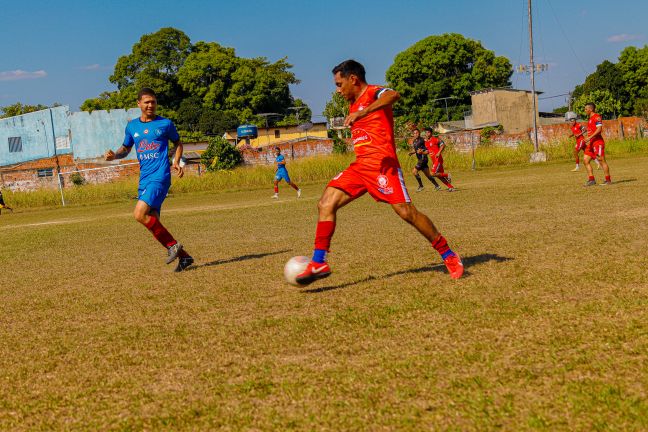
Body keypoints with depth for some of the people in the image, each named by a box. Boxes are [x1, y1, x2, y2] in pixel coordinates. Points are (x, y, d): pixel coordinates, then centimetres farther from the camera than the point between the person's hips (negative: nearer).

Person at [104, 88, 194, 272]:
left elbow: (178, 143, 16)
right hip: (144, 179, 6)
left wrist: (176, 161, -1)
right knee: (152, 222, 3)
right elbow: (125, 149, 24)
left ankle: (173, 245, -9)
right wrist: (114, 155, 3)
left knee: (140, 214, -22)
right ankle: (184, 256, 12)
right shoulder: (132, 126, 13)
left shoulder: (165, 124, 2)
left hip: (160, 176, -6)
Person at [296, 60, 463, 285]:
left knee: (406, 212, -13)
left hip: (381, 163, -8)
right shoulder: (354, 104, 23)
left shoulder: (374, 92, -4)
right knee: (326, 204, -6)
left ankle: (449, 256, 3)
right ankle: (319, 263, -7)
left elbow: (393, 95, -29)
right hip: (360, 165, 9)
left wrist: (363, 112, -40)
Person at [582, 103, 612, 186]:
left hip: (597, 142, -10)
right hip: (591, 143, 10)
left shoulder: (597, 117, -10)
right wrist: (588, 140, 19)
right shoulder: (589, 118, 20)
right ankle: (591, 179, 5)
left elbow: (599, 129, -21)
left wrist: (589, 138, -24)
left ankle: (608, 180, -1)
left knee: (601, 160, -7)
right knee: (586, 160, 4)